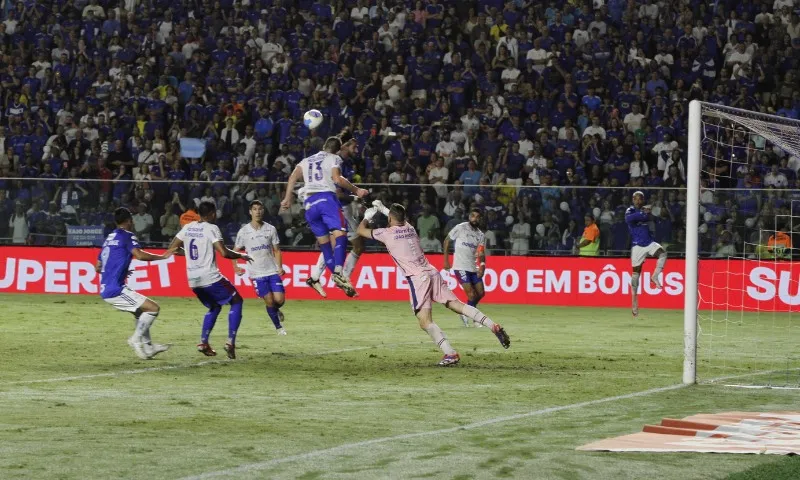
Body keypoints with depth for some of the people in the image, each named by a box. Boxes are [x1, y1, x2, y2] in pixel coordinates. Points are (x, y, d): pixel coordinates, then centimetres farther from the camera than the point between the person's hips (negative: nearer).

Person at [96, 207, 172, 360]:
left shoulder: (109, 238, 17)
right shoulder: (127, 236, -6)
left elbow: (98, 267, 23)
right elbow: (140, 255, -24)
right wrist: (163, 256, -12)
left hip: (105, 290, 9)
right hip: (115, 290, -9)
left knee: (141, 311, 25)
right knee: (153, 308, -8)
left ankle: (147, 346, 24)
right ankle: (136, 339, -6)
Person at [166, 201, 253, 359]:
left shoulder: (187, 228, 8)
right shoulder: (211, 229, -10)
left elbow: (171, 250, 12)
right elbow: (224, 252, -19)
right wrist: (241, 256, -1)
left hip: (193, 280, 7)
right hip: (210, 278, -7)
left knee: (214, 307, 26)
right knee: (236, 301, 9)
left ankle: (203, 342, 12)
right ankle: (230, 341, -4)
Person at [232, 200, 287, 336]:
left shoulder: (271, 229, 3)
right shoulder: (244, 231, -2)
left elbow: (276, 250, 9)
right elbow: (235, 251, 7)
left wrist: (280, 267, -5)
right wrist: (236, 267, -8)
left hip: (273, 271, 1)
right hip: (257, 273, -1)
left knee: (279, 299, -8)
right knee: (269, 301, -6)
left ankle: (276, 311, 29)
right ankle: (279, 327, 13)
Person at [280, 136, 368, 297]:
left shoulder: (306, 161, 27)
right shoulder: (334, 158, 11)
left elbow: (293, 177, 14)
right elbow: (337, 179, -5)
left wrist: (287, 198, 14)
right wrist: (356, 190, 3)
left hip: (309, 202, 6)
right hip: (326, 197, -6)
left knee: (324, 241, 10)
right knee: (339, 233, -18)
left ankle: (336, 274, 4)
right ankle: (338, 271, -39)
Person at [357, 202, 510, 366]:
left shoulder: (387, 233, 2)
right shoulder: (410, 229, 19)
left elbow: (361, 230, 17)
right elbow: (401, 221, 46)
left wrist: (367, 216, 35)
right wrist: (383, 209, 57)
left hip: (417, 278, -6)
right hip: (432, 273, 7)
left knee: (425, 322, -10)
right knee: (457, 305, 5)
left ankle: (450, 353, -25)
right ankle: (494, 326, -9)